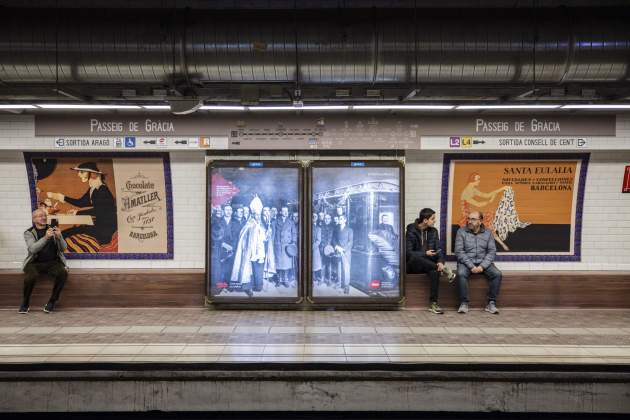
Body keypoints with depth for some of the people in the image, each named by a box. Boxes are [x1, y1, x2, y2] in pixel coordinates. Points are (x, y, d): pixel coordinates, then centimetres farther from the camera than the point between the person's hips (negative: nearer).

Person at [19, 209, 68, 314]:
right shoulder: (29, 233, 6)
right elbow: (32, 249, -13)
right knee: (30, 276, -33)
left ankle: (52, 301, -13)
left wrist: (59, 237, -16)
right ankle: (25, 303, -7)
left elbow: (63, 248, 5)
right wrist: (45, 237, -27)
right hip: (35, 263, -1)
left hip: (53, 262, 1)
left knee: (63, 273, -30)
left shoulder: (53, 230, 13)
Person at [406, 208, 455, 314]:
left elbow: (438, 250, 4)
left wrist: (440, 262, -17)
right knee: (414, 257, -39)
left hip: (428, 265, 3)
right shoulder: (411, 231, -7)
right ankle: (444, 269, -28)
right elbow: (408, 253, -12)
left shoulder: (433, 231, 9)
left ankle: (433, 303, -29)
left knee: (435, 271, -33)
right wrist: (425, 253, -21)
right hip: (413, 265, -3)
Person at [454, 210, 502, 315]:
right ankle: (464, 303, -21)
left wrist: (482, 266, -15)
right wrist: (471, 266, -17)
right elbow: (459, 251, -7)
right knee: (461, 274, -33)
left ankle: (491, 303, -13)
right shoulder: (461, 232, 0)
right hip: (466, 262, -2)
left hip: (483, 262, 2)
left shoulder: (488, 233, 7)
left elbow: (492, 251, 0)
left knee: (497, 274, -23)